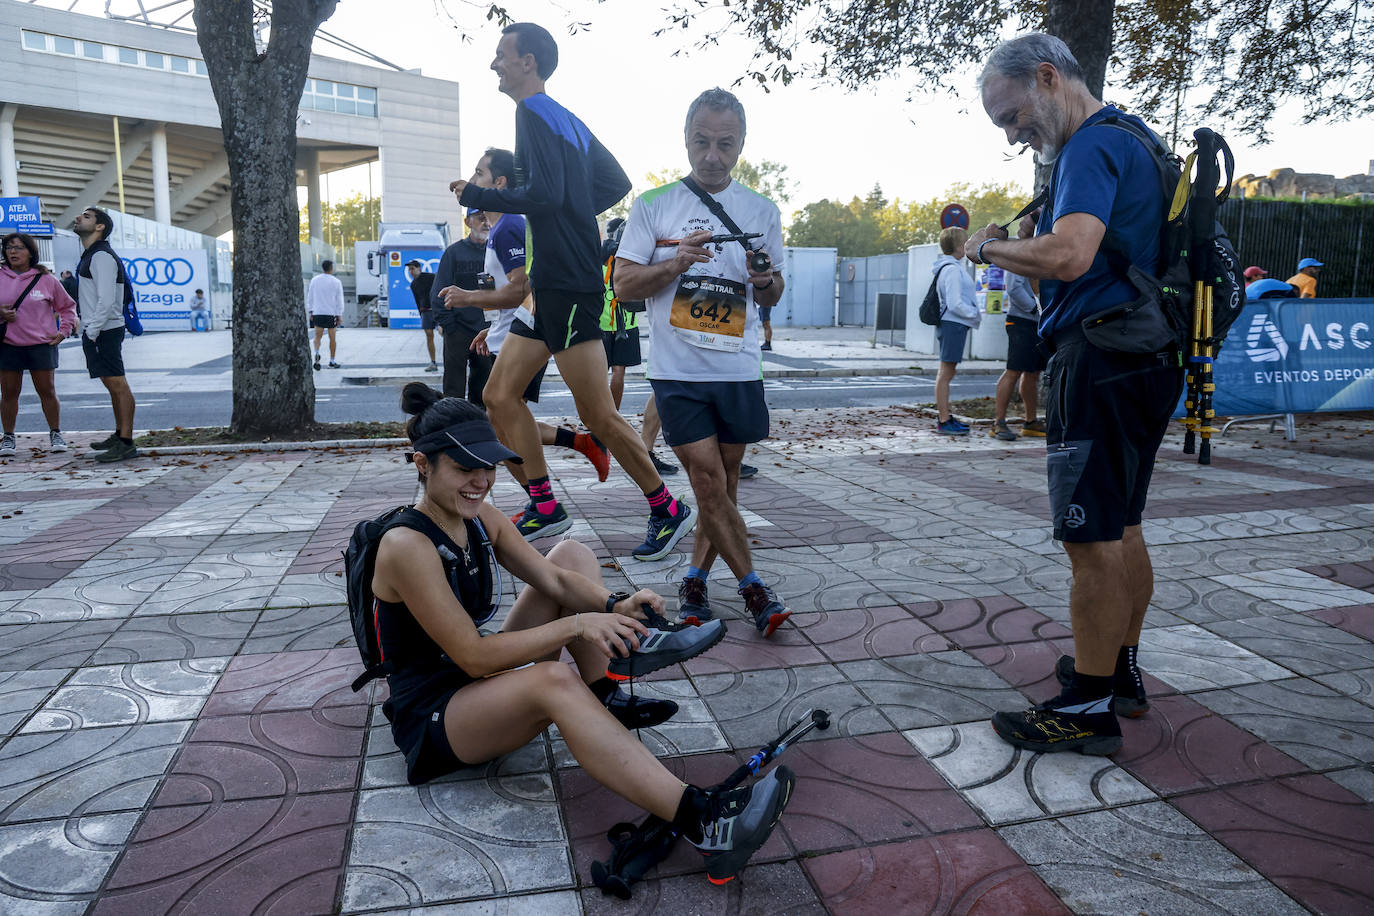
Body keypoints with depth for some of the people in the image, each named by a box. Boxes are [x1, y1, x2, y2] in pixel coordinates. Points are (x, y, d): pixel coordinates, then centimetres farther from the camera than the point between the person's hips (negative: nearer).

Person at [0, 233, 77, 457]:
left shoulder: (46, 279, 2)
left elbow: (67, 306, 13)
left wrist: (64, 331, 3)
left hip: (42, 345, -1)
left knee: (47, 391, 3)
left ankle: (55, 434, 16)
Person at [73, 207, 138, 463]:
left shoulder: (102, 256, -13)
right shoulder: (90, 256, 19)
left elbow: (106, 300, -21)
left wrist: (92, 332, -19)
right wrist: (88, 331, 18)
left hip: (104, 331, -11)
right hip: (95, 330, 11)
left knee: (118, 385, -10)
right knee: (113, 385, 15)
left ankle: (126, 444, -9)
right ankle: (119, 435, 23)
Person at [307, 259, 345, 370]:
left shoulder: (314, 280, 5)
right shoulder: (336, 282, -2)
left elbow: (309, 297, 8)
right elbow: (339, 300, -3)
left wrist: (310, 312, 14)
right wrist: (340, 316, 0)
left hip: (317, 312, 2)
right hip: (332, 313, -2)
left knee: (318, 336, 9)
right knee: (332, 338, 9)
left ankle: (316, 353, -19)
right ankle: (332, 361, 14)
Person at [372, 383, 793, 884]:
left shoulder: (479, 516, 0)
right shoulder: (406, 546, -25)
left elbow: (554, 580, -1)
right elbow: (474, 657, -27)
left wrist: (614, 605, -21)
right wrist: (575, 626, -30)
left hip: (483, 679, 9)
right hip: (431, 717, -9)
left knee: (573, 555, 4)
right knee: (555, 680, -40)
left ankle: (604, 695, -8)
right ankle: (701, 821, -47)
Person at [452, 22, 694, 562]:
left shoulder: (533, 113, -9)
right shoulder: (567, 121, 19)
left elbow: (545, 194, -21)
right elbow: (616, 182, 23)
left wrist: (475, 196, -9)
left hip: (568, 286, -10)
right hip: (550, 284, 10)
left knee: (598, 415, -7)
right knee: (501, 395, 10)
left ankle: (668, 511, 5)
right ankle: (544, 505, 16)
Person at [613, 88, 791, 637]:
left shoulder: (762, 212, 10)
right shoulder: (653, 206, 3)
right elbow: (623, 285, 0)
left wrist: (767, 279, -7)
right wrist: (675, 264, -16)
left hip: (740, 369, 3)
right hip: (678, 370, -3)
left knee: (724, 478, 8)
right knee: (707, 479, -5)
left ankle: (696, 578, 24)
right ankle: (751, 586, 8)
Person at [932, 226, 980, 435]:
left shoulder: (950, 267, 17)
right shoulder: (953, 269, -15)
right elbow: (955, 304, -20)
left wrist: (974, 315, 16)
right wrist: (976, 315, -7)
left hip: (951, 324, 11)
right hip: (953, 324, -11)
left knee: (947, 372, 15)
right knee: (946, 373, -8)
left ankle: (946, 416, 23)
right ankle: (944, 422, -6)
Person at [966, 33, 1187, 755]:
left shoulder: (1094, 145, -12)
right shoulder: (1131, 139, 21)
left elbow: (1069, 257, -28)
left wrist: (988, 246, -11)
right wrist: (1028, 244, 10)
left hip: (1100, 362, -11)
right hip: (1146, 361, 11)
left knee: (1092, 540, -4)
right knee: (1120, 528, 18)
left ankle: (1088, 709, 6)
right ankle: (1121, 672, 31)